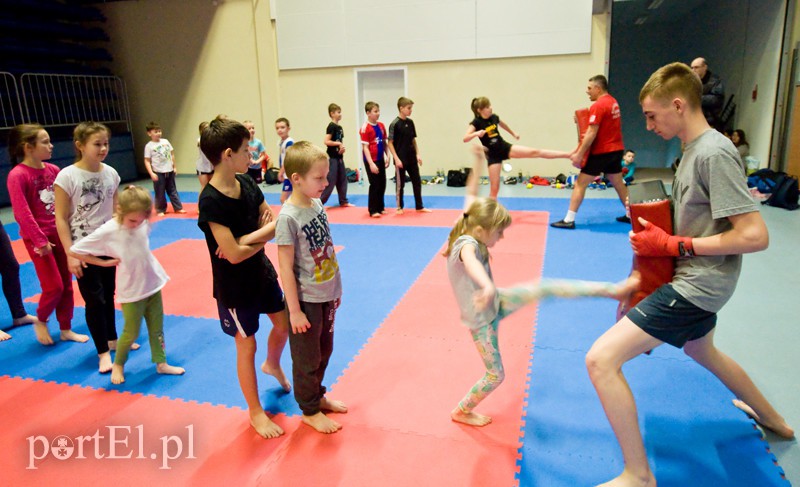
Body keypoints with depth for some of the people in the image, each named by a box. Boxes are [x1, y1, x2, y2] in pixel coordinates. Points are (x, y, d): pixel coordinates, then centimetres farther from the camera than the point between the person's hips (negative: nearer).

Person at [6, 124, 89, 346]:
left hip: (60, 233, 6)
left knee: (67, 284, 10)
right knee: (54, 286, -4)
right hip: (38, 238, -6)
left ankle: (66, 329, 24)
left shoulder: (53, 170, 3)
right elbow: (22, 213, -17)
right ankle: (40, 322, 24)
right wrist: (40, 240, -17)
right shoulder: (17, 175, -15)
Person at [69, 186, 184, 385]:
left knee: (157, 328, 15)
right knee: (131, 333, 9)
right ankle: (118, 365, 34)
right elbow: (74, 251, -14)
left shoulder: (142, 222, -5)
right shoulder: (107, 232, -20)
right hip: (131, 291, -5)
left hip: (153, 284, 5)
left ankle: (161, 363, 31)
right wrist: (104, 262, -12)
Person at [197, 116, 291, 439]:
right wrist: (266, 231, -15)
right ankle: (256, 412, 29)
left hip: (262, 272, 7)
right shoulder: (211, 201, -26)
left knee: (283, 324, 21)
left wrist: (247, 239, -23)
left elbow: (269, 223, -5)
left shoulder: (246, 182, -5)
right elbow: (234, 254, -28)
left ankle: (272, 365, 54)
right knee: (247, 346, 8)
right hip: (234, 285, -7)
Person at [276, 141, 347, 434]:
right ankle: (310, 411, 31)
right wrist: (294, 310, -16)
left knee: (324, 351, 22)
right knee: (307, 359, 11)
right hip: (306, 300, -7)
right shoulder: (288, 217, -21)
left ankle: (318, 396, 44)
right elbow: (286, 268, -18)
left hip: (327, 295, 7)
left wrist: (335, 289, 15)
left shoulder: (317, 204, 0)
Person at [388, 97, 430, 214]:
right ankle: (399, 207, 18)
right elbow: (390, 143, -11)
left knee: (417, 182, 10)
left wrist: (417, 154, 7)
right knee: (400, 184, 5)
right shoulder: (394, 124, -12)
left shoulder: (410, 122, 5)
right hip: (401, 159, -6)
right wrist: (396, 159, -16)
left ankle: (419, 206, 20)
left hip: (412, 158, 6)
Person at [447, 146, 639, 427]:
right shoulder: (466, 244, -30)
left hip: (496, 302, 7)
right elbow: (471, 262, -57)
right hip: (481, 319, -7)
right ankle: (461, 412, 30)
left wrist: (478, 161, 8)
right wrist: (487, 287, -78)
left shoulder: (471, 233, -6)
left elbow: (471, 196, 7)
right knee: (495, 376, 7)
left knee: (544, 288, -9)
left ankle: (613, 289, -6)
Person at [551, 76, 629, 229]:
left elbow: (591, 133, -21)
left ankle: (569, 220, -5)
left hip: (601, 152, -9)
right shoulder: (613, 102, 12)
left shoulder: (598, 105, -16)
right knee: (618, 183, 19)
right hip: (616, 149, 9)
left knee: (580, 184, -4)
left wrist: (579, 154, -19)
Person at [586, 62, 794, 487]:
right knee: (701, 351, 36)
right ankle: (771, 419, 61)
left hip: (697, 284, -11)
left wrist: (673, 245, -21)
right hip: (693, 277, 11)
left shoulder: (714, 153, -22)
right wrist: (659, 233, 1)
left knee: (601, 359, -18)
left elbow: (755, 235, -26)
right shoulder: (695, 148, 6)